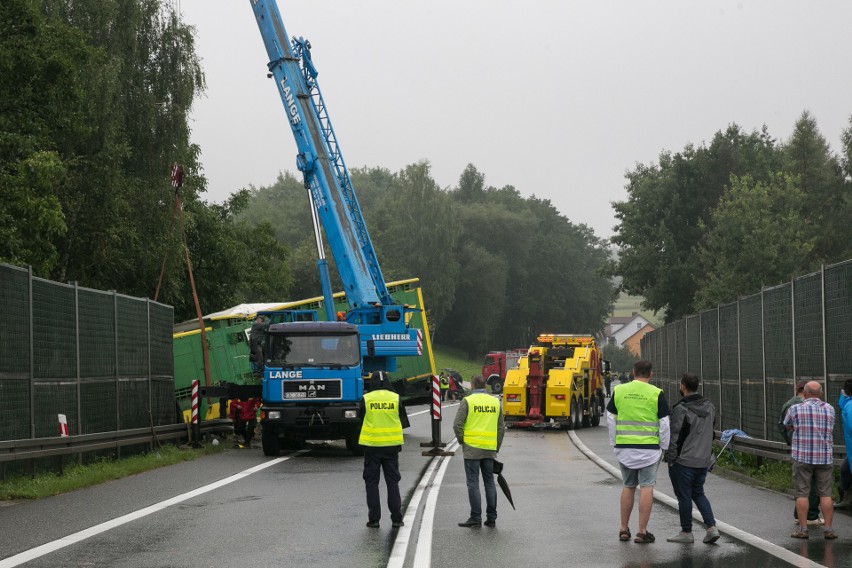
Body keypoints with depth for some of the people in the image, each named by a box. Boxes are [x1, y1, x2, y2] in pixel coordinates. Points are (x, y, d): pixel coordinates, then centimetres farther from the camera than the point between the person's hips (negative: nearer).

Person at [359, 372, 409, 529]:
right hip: (392, 445, 1)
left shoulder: (366, 399, -5)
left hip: (371, 445, -1)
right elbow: (404, 422, 6)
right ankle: (396, 518, 6)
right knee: (393, 482, 8)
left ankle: (374, 519, 3)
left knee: (371, 482, 6)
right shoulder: (396, 398, -1)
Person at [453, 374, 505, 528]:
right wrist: (496, 448, 18)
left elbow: (457, 424, -11)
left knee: (473, 483, -1)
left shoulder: (468, 401, -6)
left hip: (472, 448, -4)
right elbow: (501, 428, 10)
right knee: (489, 482, 11)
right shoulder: (495, 402, 8)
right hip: (490, 449, 4)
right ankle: (491, 518, 13)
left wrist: (461, 441, 5)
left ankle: (476, 518, -3)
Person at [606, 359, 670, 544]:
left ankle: (624, 529, 17)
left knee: (628, 486, 15)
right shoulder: (656, 394, -5)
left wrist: (614, 443, 15)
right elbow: (664, 423, -4)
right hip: (649, 447, -3)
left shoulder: (619, 391, 3)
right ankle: (642, 532, -2)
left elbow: (611, 420, 8)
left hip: (624, 447, 3)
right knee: (646, 487, 1)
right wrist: (664, 447, 5)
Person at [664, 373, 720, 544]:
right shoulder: (709, 406, 6)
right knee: (698, 493, 19)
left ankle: (686, 532, 12)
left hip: (683, 461, -7)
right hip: (703, 460, 7)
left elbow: (674, 437, -17)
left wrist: (670, 459, -9)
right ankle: (711, 527, 7)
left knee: (684, 496, 5)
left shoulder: (681, 409, -17)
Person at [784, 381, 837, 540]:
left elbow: (788, 426, 14)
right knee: (825, 494, 5)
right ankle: (828, 529, 3)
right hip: (825, 458, 2)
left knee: (802, 494, 3)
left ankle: (802, 529, 2)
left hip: (802, 457, -2)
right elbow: (830, 430, 14)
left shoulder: (795, 409, -2)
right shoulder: (830, 409, 5)